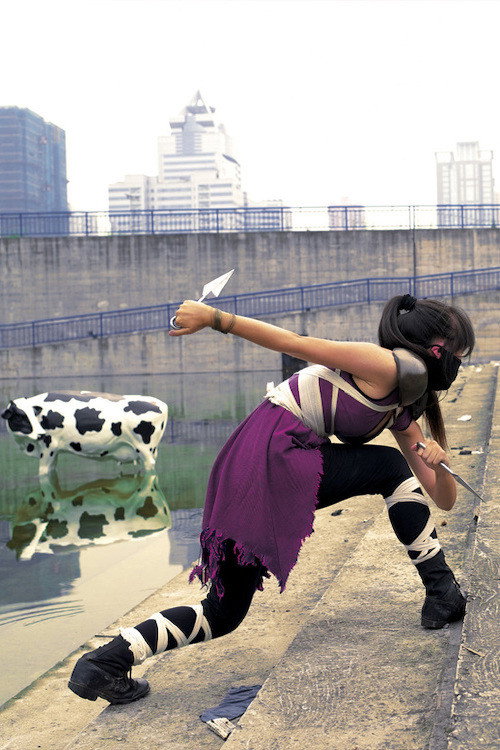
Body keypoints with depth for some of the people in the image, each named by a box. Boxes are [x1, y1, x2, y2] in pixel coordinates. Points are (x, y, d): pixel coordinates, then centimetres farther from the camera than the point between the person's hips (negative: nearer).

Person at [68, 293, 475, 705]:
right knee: (391, 467, 2)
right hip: (274, 453, -9)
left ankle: (105, 661, 10)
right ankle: (442, 593, 10)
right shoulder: (388, 366, -7)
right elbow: (295, 343, -11)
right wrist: (215, 318, -14)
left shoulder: (400, 411, 21)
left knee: (223, 614, 13)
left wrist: (438, 462, -2)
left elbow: (443, 499, 19)